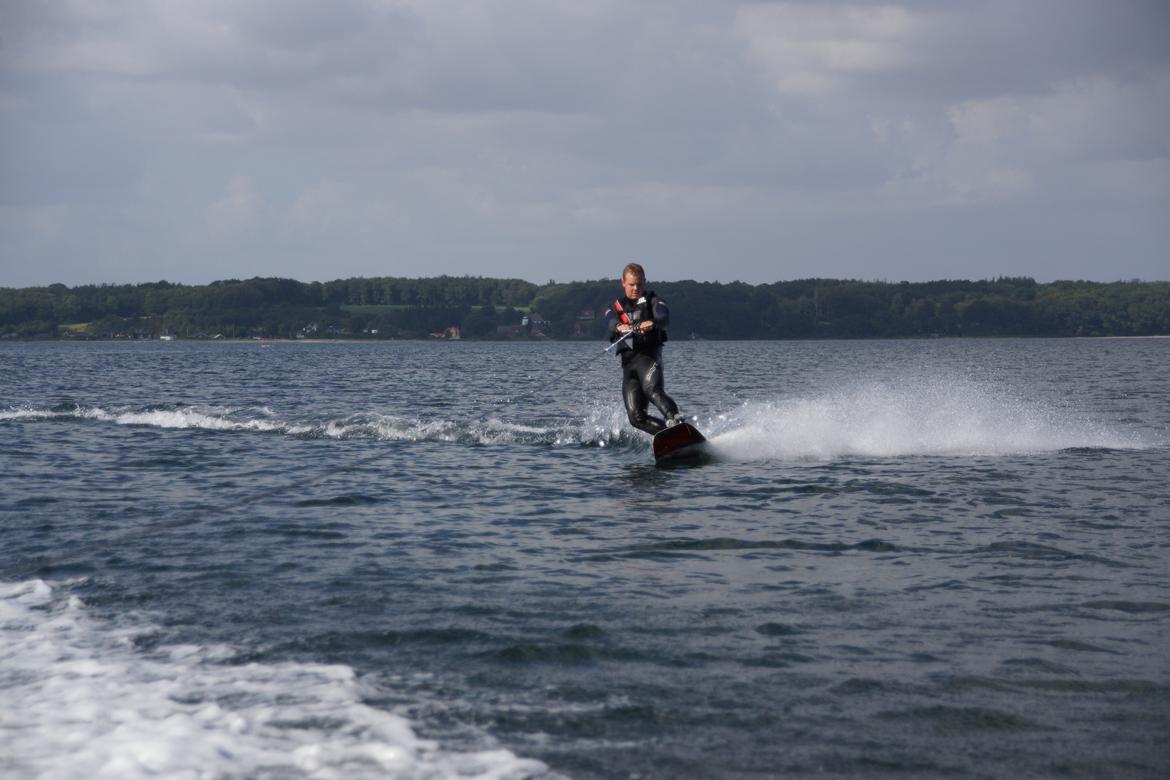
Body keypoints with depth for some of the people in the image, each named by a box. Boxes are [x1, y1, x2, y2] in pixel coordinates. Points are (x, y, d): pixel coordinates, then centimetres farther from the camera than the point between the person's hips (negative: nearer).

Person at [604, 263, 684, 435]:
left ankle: (676, 421, -48)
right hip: (628, 362, 4)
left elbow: (664, 317, -9)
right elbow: (611, 321, -2)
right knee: (636, 417, -8)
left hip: (649, 354, -4)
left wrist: (653, 323, -34)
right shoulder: (616, 307, 23)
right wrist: (619, 326, -28)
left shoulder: (652, 301, 14)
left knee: (652, 390, -34)